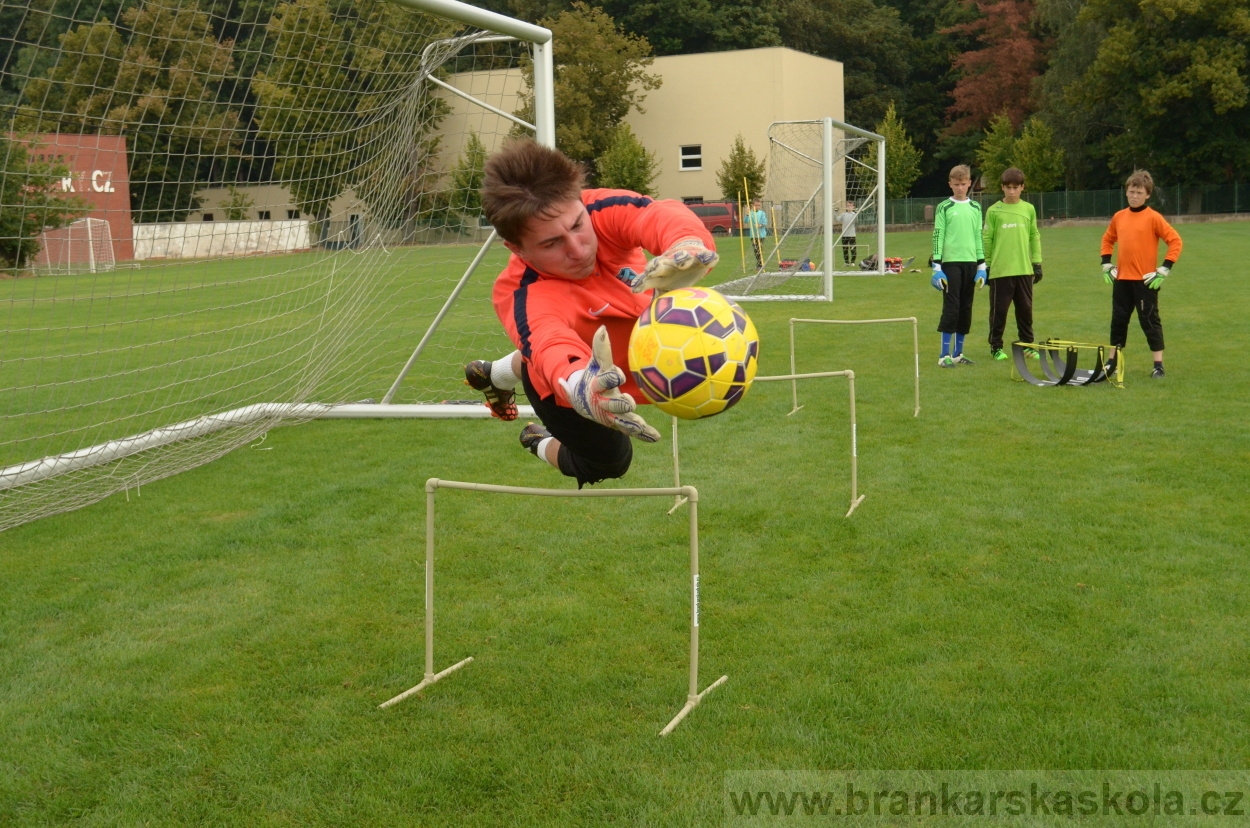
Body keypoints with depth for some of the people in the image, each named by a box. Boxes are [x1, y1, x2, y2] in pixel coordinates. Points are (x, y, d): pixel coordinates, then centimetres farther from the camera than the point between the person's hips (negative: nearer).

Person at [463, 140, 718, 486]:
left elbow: (660, 216, -55)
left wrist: (686, 245, -80)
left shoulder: (602, 210, -34)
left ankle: (492, 373, 65)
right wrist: (580, 385, -91)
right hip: (565, 388, -5)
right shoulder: (523, 296, -45)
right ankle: (539, 443, 45)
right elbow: (550, 343, -66)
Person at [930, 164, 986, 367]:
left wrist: (982, 266, 8)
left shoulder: (975, 208, 11)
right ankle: (945, 355, -5)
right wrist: (936, 267, -10)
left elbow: (978, 237, 14)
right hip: (951, 261, -4)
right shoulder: (944, 208, 0)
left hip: (970, 262, 4)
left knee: (966, 309, 6)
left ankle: (957, 353, 14)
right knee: (951, 307, -8)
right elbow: (937, 236, -3)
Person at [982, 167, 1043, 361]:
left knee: (1025, 309, 9)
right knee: (999, 310, 3)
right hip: (1000, 271, -3)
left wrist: (1037, 263, 8)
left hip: (1024, 270, 3)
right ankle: (996, 347, 13)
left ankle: (1027, 345, 19)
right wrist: (986, 265, -1)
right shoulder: (994, 211, -1)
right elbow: (986, 240, 1)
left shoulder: (1029, 209, 8)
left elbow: (1035, 237, 12)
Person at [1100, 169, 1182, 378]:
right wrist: (1106, 264, 12)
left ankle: (1158, 365, 5)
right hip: (1121, 279, 5)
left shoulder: (1153, 218, -9)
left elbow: (1175, 240, -11)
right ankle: (1112, 362, 23)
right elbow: (1108, 239, 23)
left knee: (1150, 321, -1)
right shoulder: (1119, 217, 7)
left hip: (1146, 280, -5)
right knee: (1118, 320, 12)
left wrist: (1164, 269, -13)